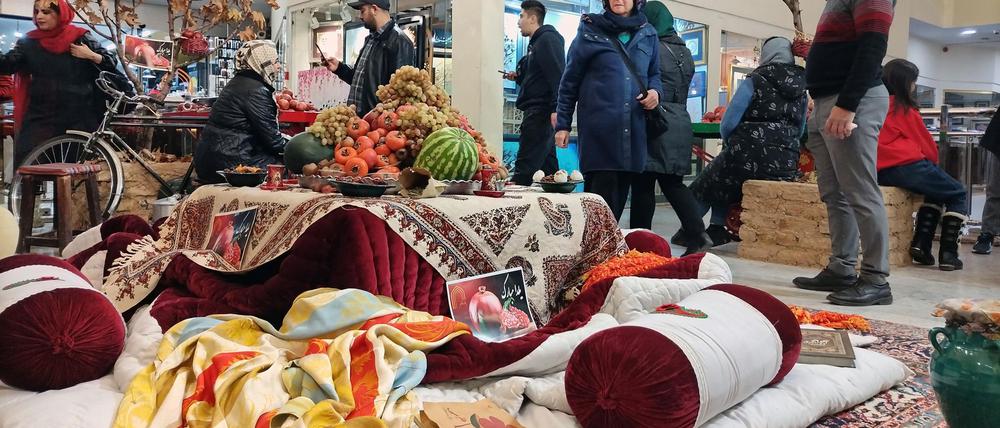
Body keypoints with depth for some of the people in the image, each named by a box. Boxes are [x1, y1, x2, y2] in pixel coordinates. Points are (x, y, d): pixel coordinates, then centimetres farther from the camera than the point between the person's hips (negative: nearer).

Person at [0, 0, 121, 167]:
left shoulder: (80, 38, 1)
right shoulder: (29, 42, 7)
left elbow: (112, 64, 3)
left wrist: (90, 56, -13)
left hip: (78, 117, -2)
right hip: (40, 117, 2)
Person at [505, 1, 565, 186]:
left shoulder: (548, 39, -7)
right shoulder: (536, 43, 24)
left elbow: (557, 76, -19)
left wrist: (555, 109, -27)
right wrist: (518, 77, 13)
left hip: (541, 111, -11)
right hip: (538, 113, 11)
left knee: (524, 170, -14)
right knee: (548, 166, 11)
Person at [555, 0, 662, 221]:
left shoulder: (647, 34, 15)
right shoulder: (590, 31, 5)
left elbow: (654, 73, 25)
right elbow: (570, 79, 6)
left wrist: (655, 91, 0)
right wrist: (562, 124, 2)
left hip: (633, 128, 4)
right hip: (599, 125, -4)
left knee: (619, 193, 5)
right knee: (601, 190, -9)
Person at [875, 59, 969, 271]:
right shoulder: (903, 108, -3)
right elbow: (925, 143, 2)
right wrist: (932, 161, 21)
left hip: (881, 171, 7)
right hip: (907, 166, -7)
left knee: (936, 190, 30)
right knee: (959, 195, 13)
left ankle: (921, 245, 17)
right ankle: (948, 254, 2)